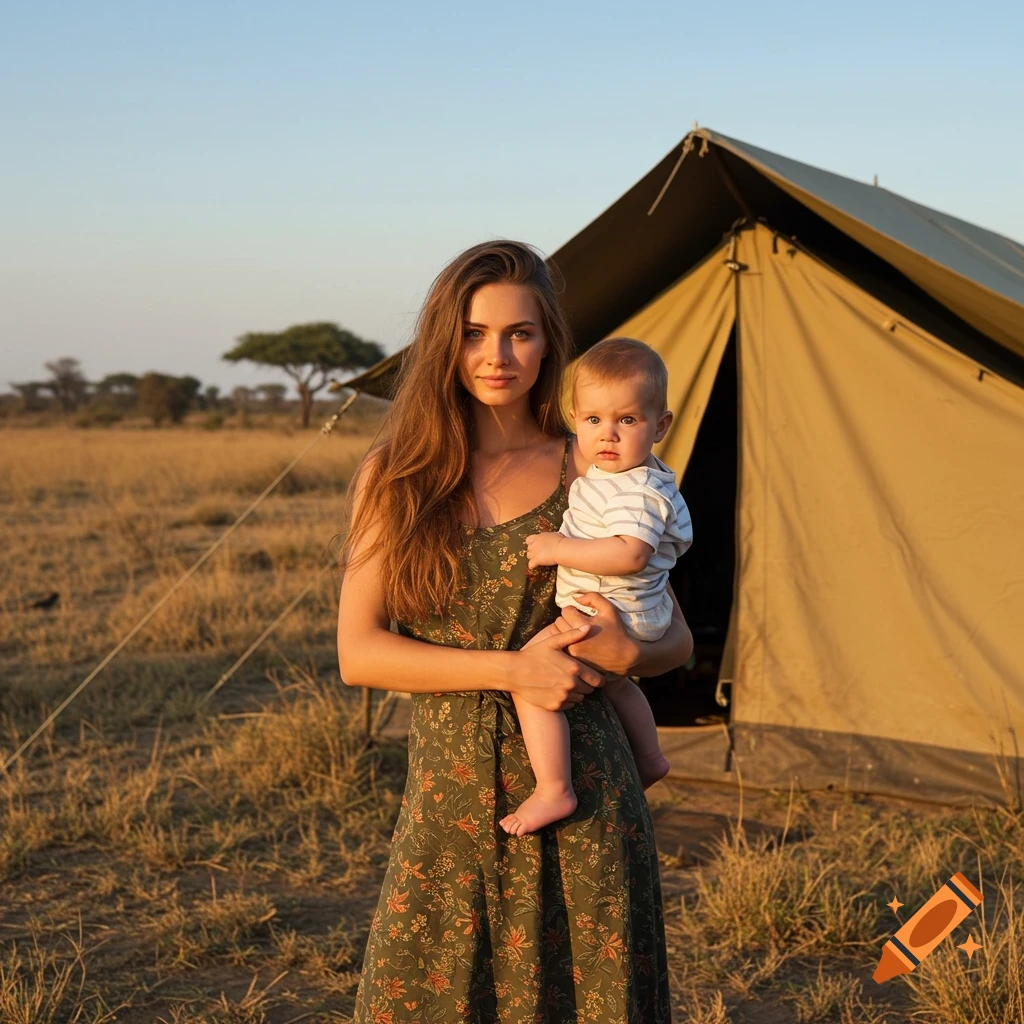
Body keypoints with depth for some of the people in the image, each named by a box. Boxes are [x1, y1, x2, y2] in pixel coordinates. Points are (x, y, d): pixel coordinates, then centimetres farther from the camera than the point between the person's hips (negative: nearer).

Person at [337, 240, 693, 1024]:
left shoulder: (588, 470, 2)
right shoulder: (396, 476, 3)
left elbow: (677, 639, 9)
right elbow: (358, 653, -4)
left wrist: (626, 653, -14)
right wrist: (512, 670, -14)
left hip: (578, 793, 0)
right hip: (449, 802, 1)